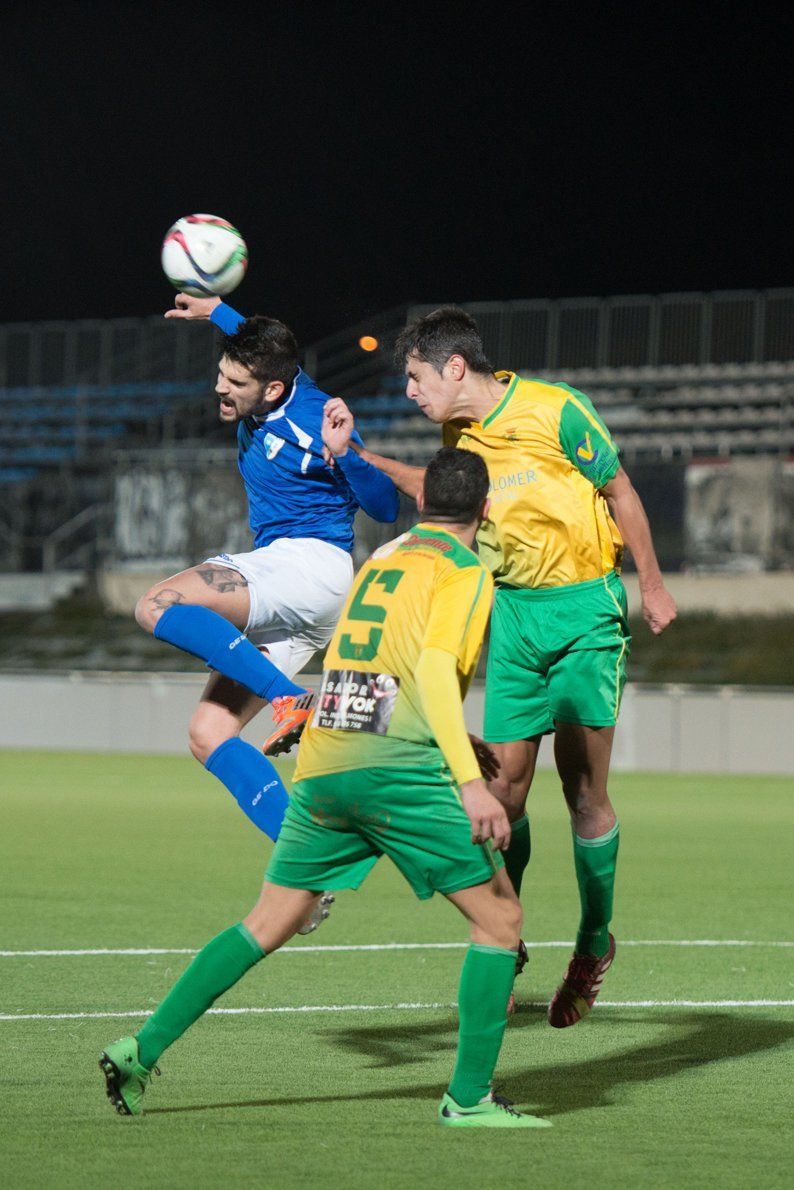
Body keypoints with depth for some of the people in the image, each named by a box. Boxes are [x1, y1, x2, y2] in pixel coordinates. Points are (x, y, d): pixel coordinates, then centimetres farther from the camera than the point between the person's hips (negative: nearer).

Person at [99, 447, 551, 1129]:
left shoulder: (381, 558, 24)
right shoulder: (464, 572, 1)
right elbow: (434, 670, -14)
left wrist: (459, 749, 48)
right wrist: (470, 782, -21)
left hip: (322, 767, 7)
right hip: (398, 770, -7)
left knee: (266, 926, 16)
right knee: (500, 918, 3)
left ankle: (141, 1051, 10)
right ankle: (469, 1099, -1)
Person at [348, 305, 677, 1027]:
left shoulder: (555, 411, -14)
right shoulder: (461, 434, 4)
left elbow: (620, 493, -4)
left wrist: (653, 588, 0)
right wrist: (363, 460, 13)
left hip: (584, 604, -5)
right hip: (514, 610, 5)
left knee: (583, 787, -3)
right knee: (506, 783, -2)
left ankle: (595, 946, 13)